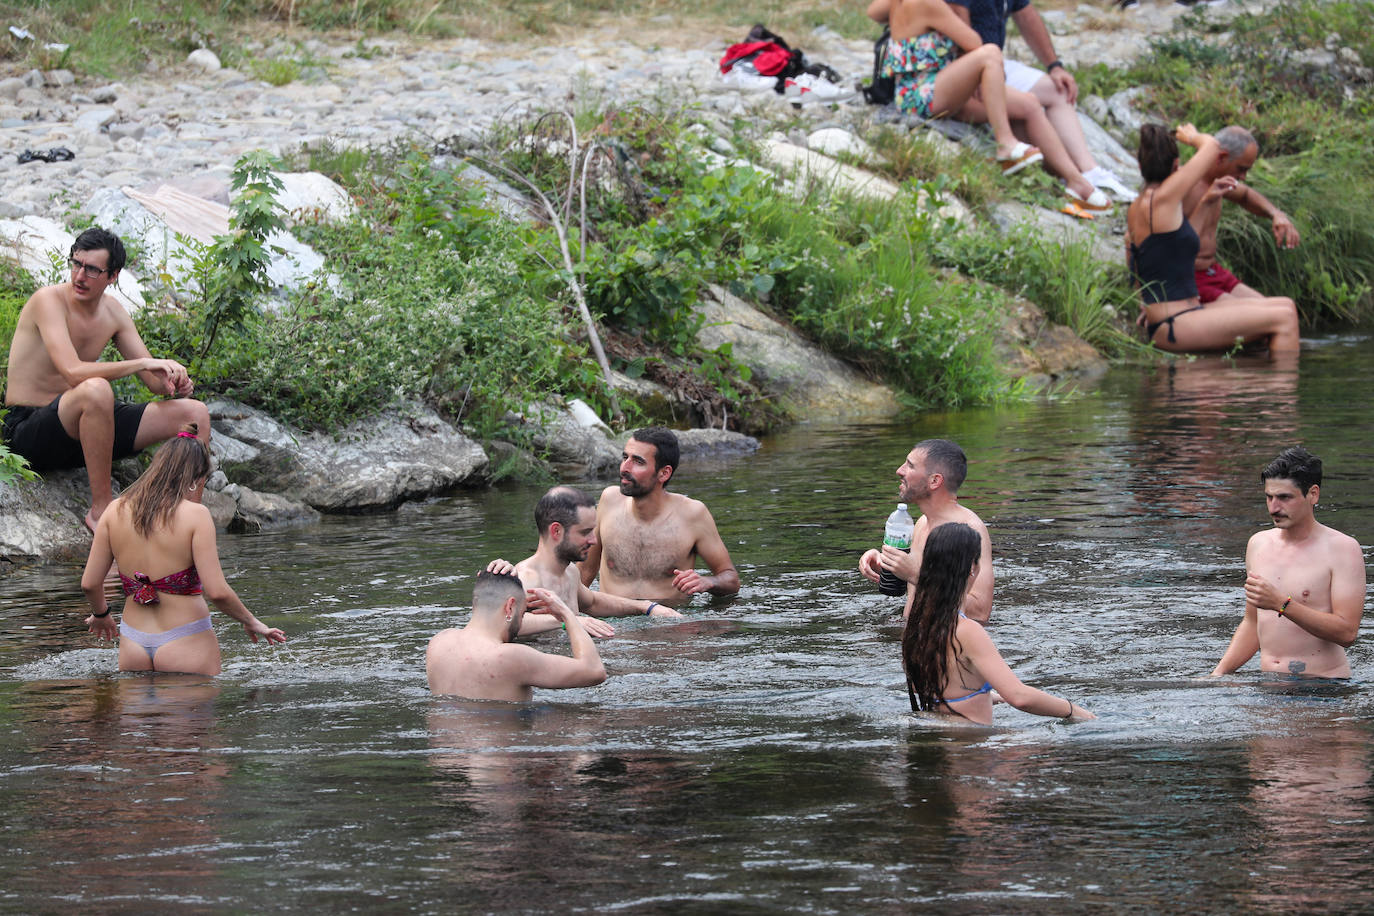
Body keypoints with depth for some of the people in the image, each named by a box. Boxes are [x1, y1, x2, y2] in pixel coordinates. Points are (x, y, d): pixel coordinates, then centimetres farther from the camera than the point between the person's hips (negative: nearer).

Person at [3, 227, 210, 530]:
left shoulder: (112, 311, 6)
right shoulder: (49, 300, -17)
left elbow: (153, 380, 7)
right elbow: (74, 372, -30)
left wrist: (175, 384, -17)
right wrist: (143, 363, -30)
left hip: (80, 430, 8)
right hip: (28, 431, -8)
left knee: (195, 413, 1)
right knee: (96, 389, -41)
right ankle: (101, 510, -29)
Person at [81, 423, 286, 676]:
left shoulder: (116, 511, 3)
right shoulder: (195, 515, -11)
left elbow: (89, 583, 5)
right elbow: (217, 591, -14)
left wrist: (101, 614, 26)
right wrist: (251, 622, 3)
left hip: (132, 645, 5)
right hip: (186, 646, -5)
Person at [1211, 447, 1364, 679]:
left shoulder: (1342, 549, -5)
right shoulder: (1258, 544, 15)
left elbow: (1347, 632, -14)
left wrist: (1282, 604, -19)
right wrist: (1219, 673, 12)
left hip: (1323, 686, -6)